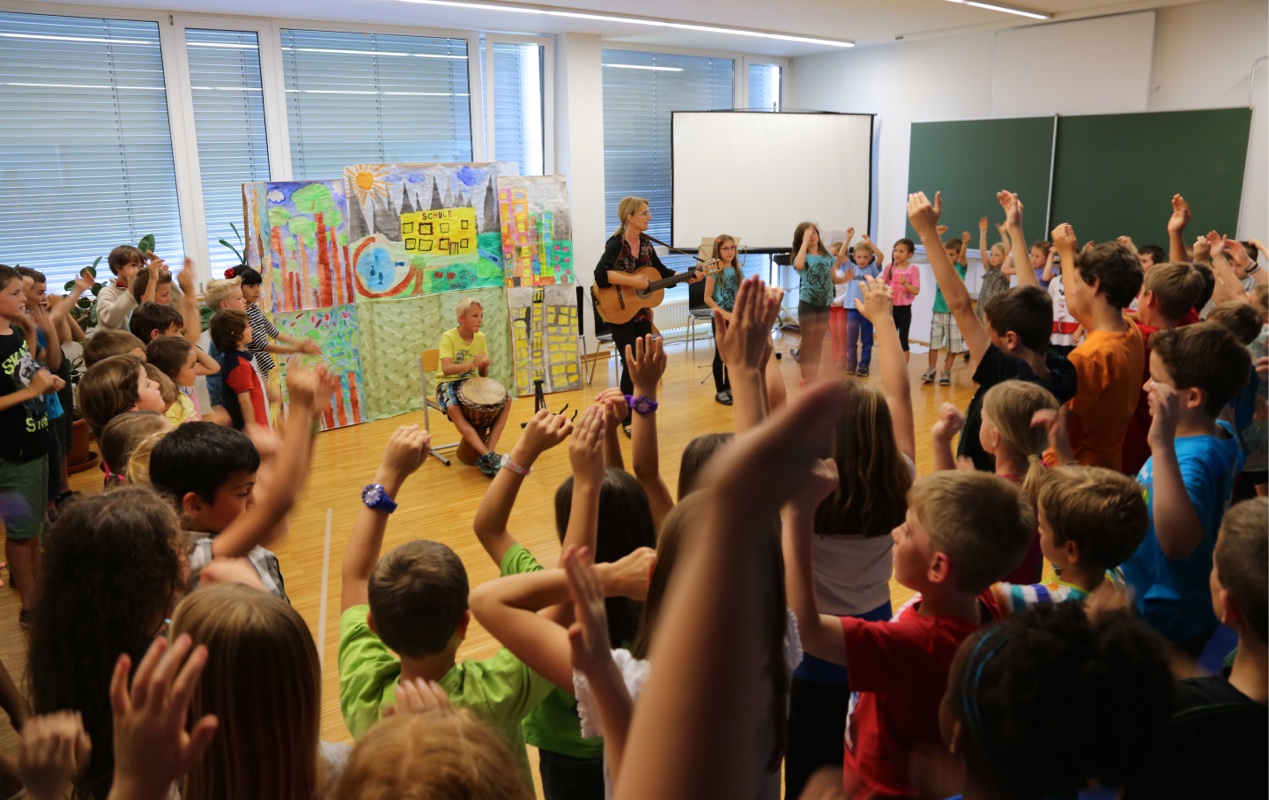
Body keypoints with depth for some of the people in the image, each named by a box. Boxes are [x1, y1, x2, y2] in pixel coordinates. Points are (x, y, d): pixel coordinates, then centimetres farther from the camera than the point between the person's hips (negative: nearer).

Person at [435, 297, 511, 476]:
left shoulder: (480, 337, 1)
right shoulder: (448, 337, -15)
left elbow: (483, 375, 4)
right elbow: (446, 369, -28)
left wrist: (484, 367, -20)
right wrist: (472, 363, -41)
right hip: (448, 383, -6)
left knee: (505, 401, -14)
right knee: (454, 409, -38)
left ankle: (486, 454, -20)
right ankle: (488, 455, -38)